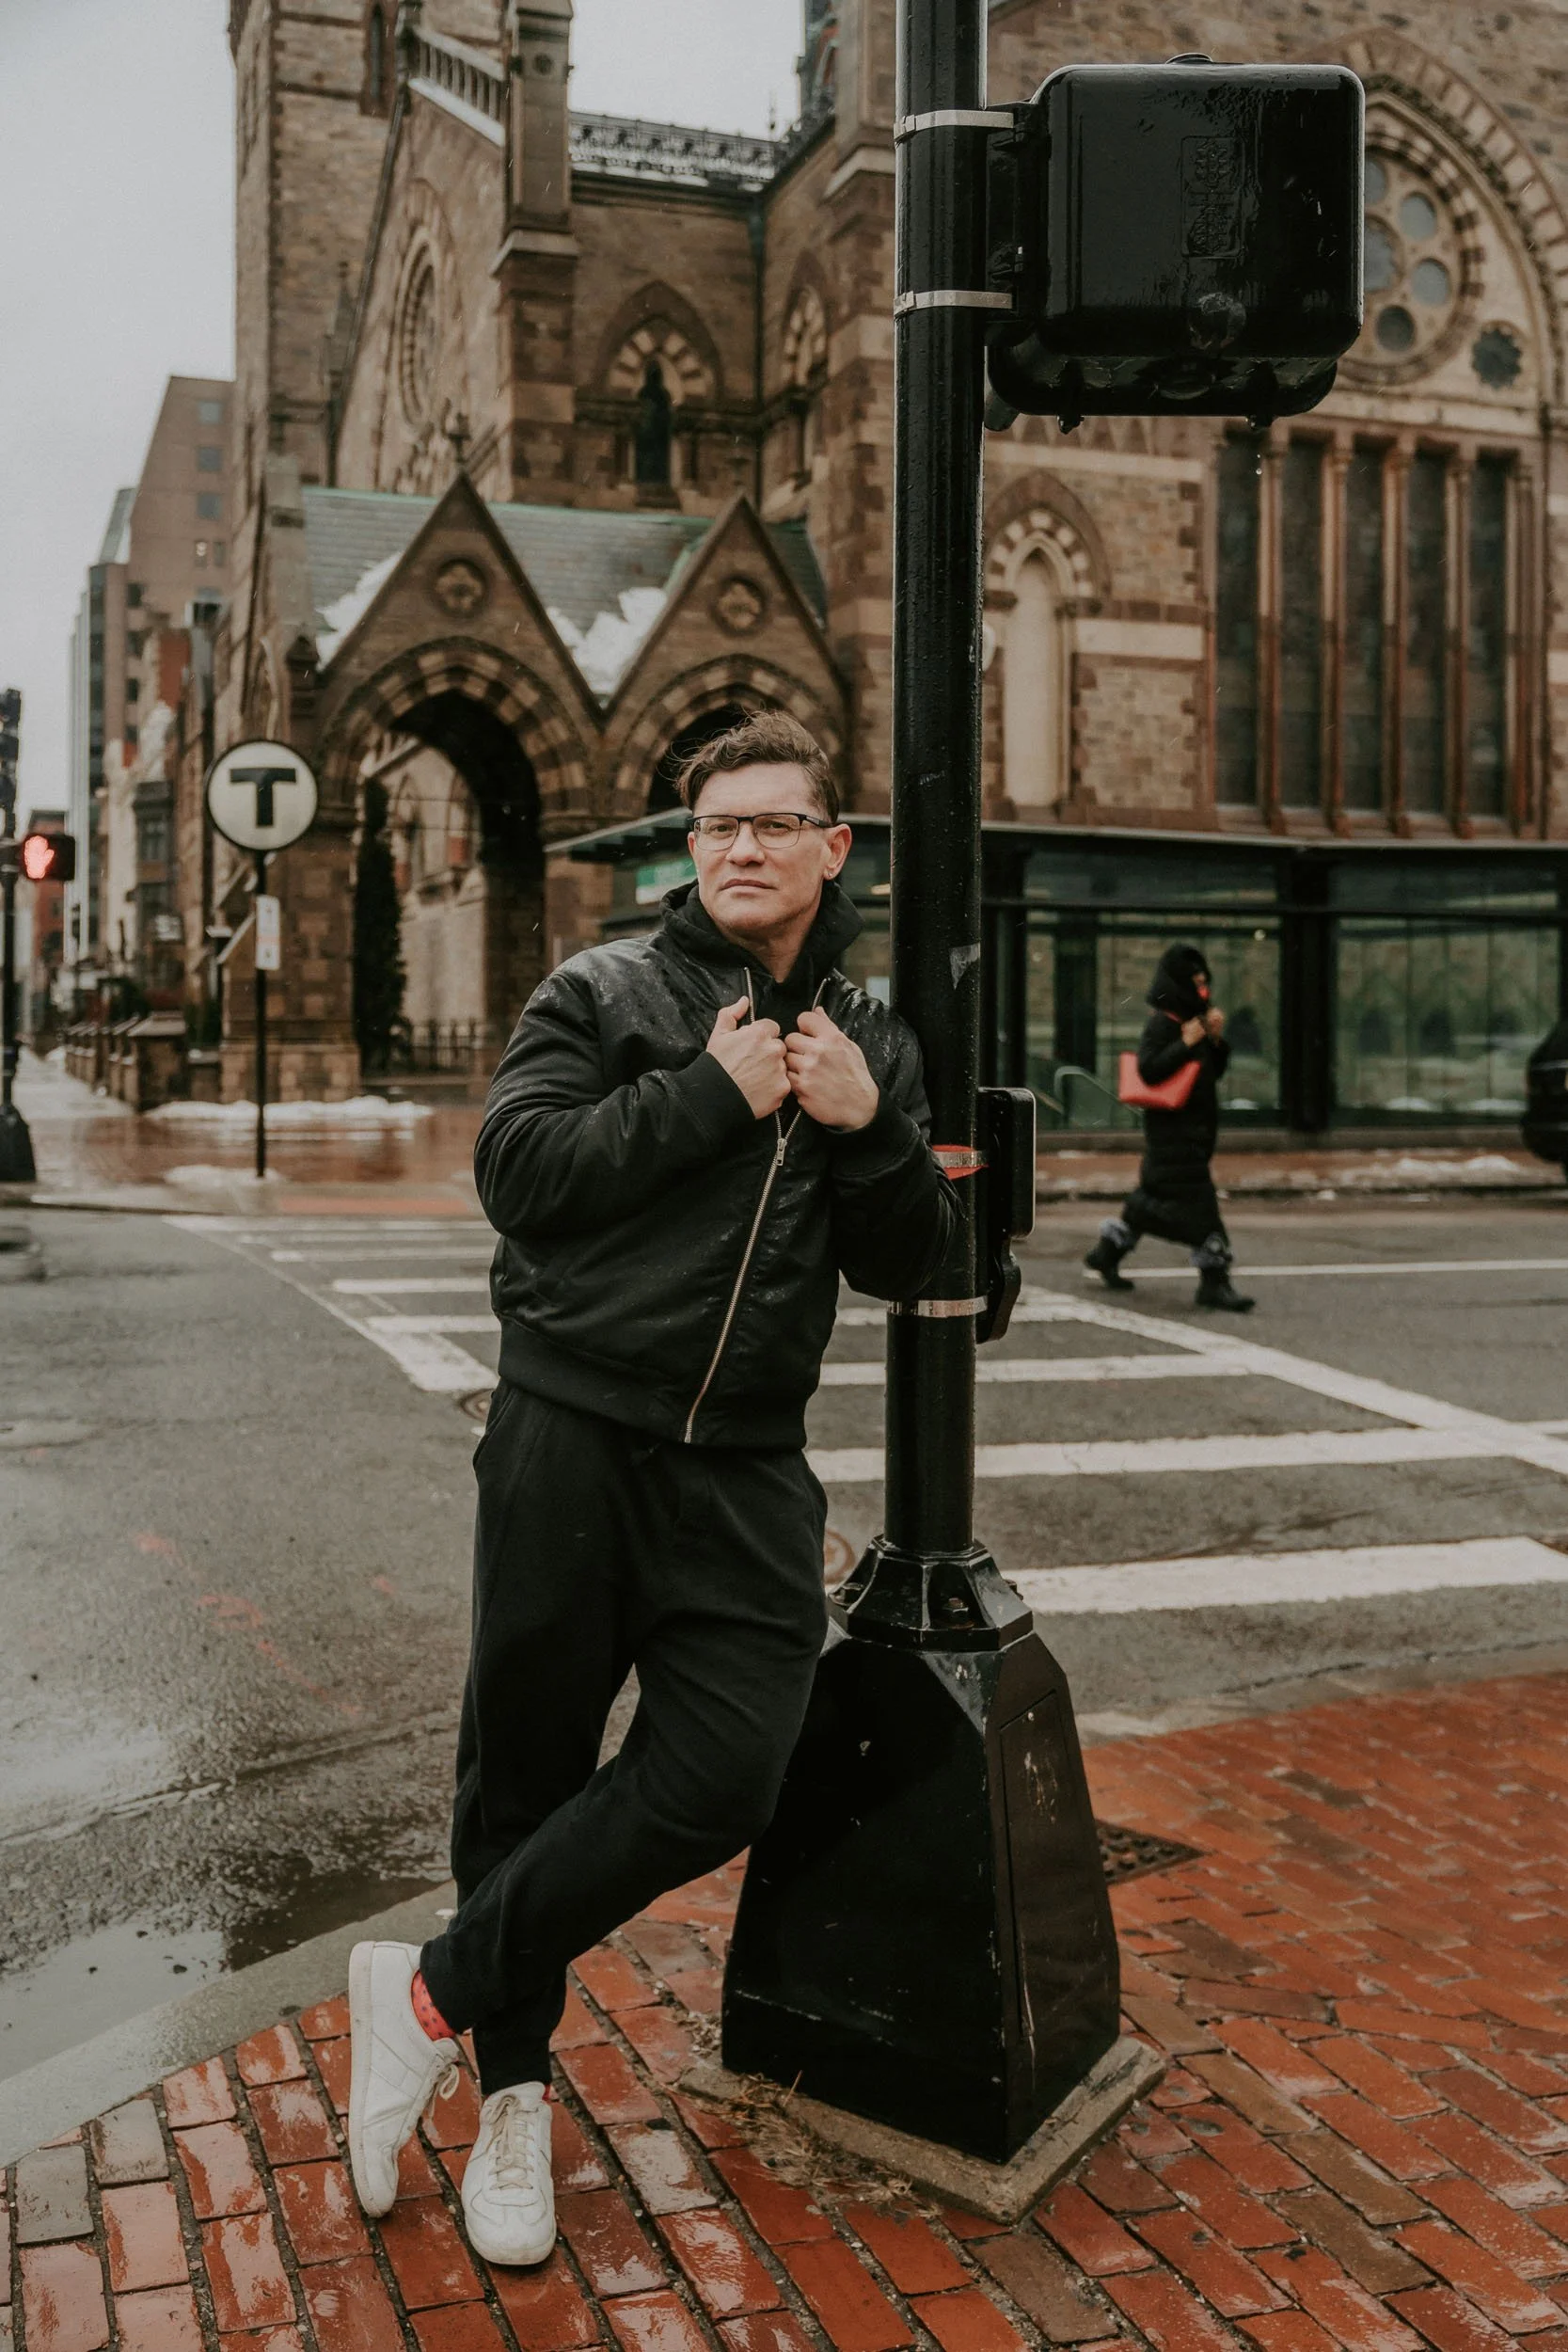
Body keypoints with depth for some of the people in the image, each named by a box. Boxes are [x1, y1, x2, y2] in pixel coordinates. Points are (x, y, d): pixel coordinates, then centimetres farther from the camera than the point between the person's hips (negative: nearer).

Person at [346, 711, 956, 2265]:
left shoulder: (873, 1045, 13)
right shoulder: (605, 992, 2)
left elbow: (908, 1265, 10)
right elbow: (517, 1170, -12)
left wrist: (868, 1129, -7)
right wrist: (711, 1095, -14)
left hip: (745, 1469, 3)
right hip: (571, 1436, -3)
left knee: (719, 1782, -7)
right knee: (527, 1769, 7)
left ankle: (436, 1994, 11)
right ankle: (512, 2086, 28)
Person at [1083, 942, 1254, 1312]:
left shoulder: (1194, 1021, 17)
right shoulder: (1162, 1023, -12)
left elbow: (1215, 1071, 20)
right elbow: (1149, 1070, -22)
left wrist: (1216, 1039, 4)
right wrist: (1187, 1044, -21)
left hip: (1195, 1126, 10)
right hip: (1172, 1126, -10)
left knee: (1153, 1197, 16)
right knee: (1197, 1200, -12)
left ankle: (1108, 1251, 29)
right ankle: (1214, 1279, -7)